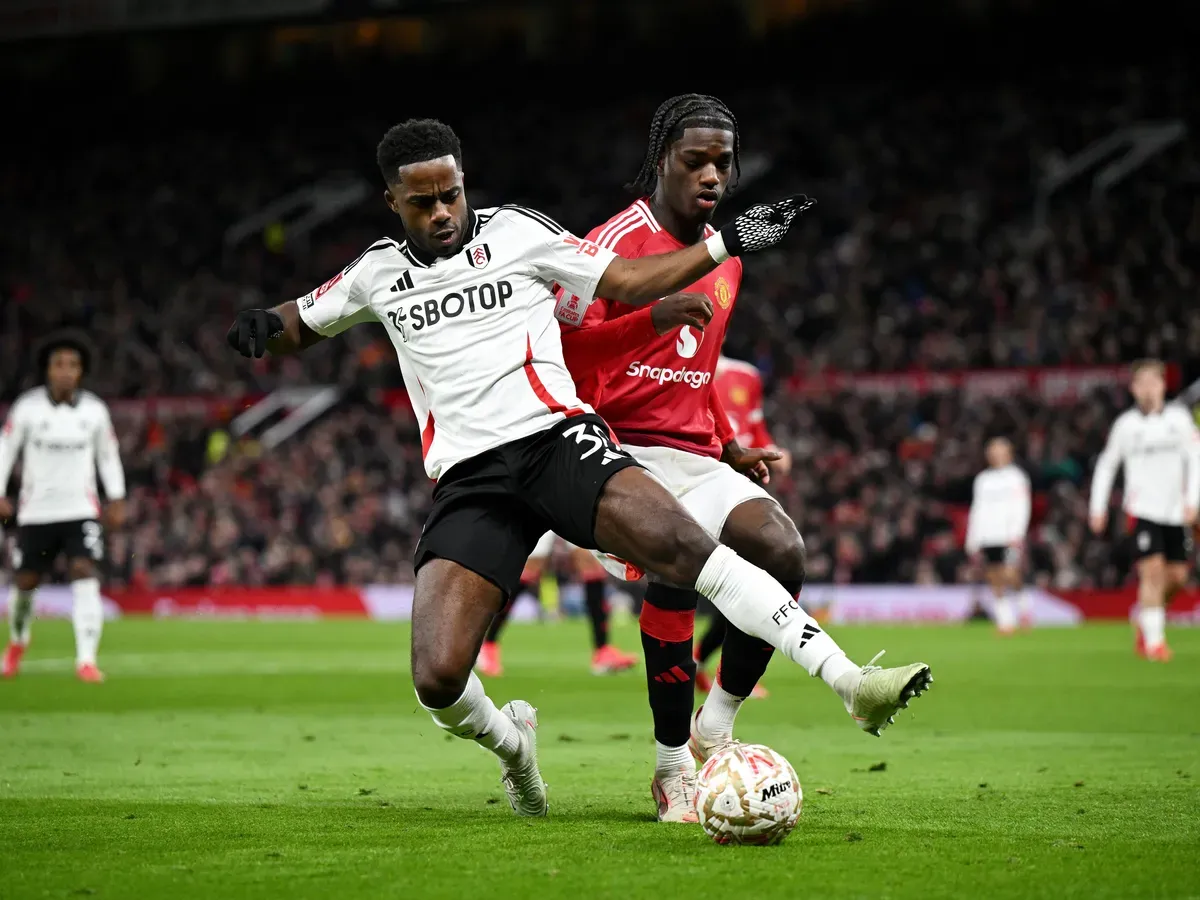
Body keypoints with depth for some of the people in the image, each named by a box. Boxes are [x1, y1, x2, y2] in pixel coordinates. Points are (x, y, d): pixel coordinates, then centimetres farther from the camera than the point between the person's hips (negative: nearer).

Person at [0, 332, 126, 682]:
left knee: (85, 575, -17)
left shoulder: (94, 410, -1)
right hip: (36, 510, 0)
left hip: (81, 510, 0)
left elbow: (108, 453, 12)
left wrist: (116, 499, 10)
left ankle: (86, 660, -21)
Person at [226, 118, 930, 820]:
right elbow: (299, 328, 30)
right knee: (438, 681, -16)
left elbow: (629, 282, 10)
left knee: (683, 545, -29)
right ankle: (512, 743, 20)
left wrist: (727, 242, 2)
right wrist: (263, 326, 6)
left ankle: (850, 681, -29)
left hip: (557, 437, -2)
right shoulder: (381, 272, 16)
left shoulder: (516, 232, 9)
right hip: (470, 480, 2)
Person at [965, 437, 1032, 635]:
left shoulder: (1016, 476, 4)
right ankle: (1005, 620, 6)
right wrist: (973, 540, 14)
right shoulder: (982, 479, 17)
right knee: (995, 579, 0)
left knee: (1011, 574, -17)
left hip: (1009, 535, -4)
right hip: (988, 537, 4)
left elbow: (1022, 507, -3)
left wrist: (1016, 534, -15)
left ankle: (1024, 603, 10)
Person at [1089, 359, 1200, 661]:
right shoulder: (1126, 424, 4)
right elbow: (1107, 464, 14)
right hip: (1143, 509, -3)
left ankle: (1144, 615, 29)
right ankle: (1154, 640, -12)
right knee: (1152, 571, -15)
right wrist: (1098, 506, 10)